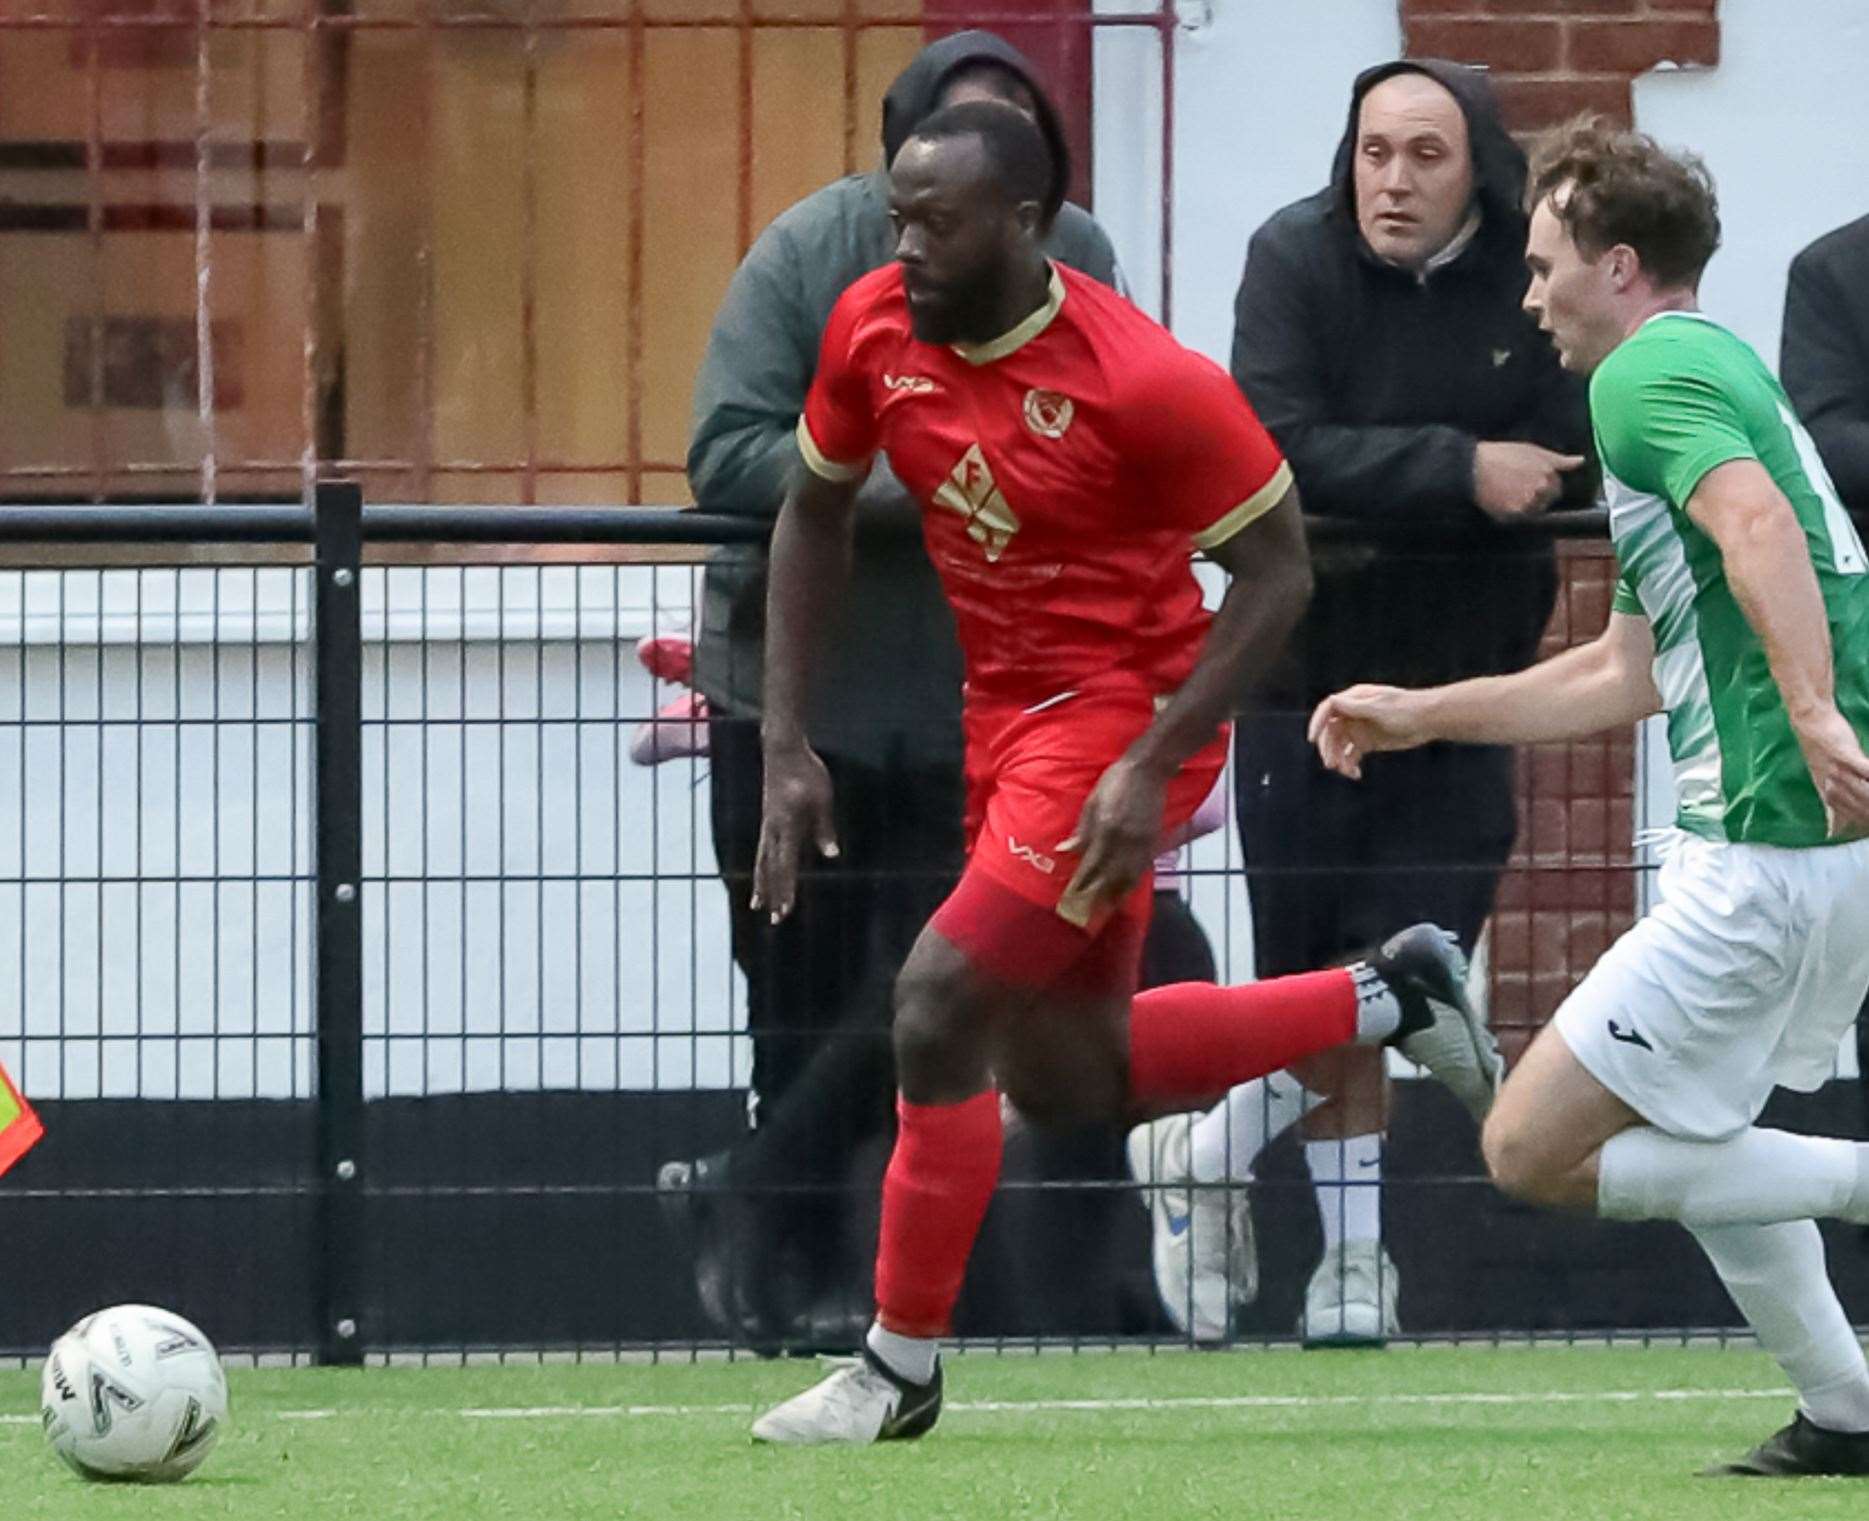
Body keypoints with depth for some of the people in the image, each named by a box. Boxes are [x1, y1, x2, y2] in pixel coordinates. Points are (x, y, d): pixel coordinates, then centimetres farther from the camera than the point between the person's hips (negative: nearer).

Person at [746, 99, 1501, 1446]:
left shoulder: (1142, 380, -24)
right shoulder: (874, 332, -7)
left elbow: (1279, 569, -16)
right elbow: (816, 515, 10)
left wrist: (1151, 767, -23)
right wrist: (788, 745, 3)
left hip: (1124, 715, -8)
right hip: (1009, 714, 8)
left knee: (941, 1006, -17)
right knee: (1069, 1081, 15)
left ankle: (900, 1371, -2)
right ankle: (1392, 999, 33)